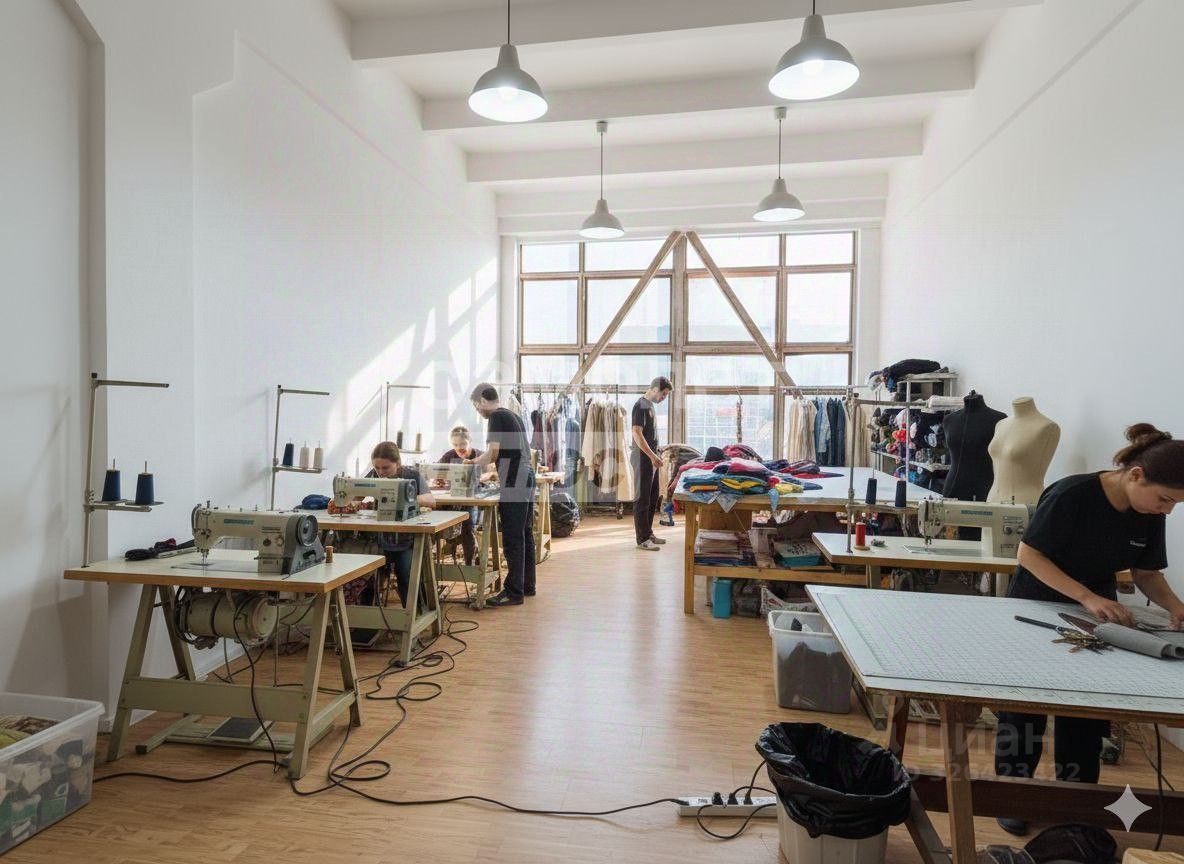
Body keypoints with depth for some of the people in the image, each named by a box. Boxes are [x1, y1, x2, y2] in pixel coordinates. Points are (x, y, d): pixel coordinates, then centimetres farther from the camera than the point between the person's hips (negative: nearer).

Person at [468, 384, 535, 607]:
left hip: (514, 483, -10)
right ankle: (527, 585, 23)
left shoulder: (497, 417, -8)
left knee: (513, 539, -6)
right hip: (526, 478, 10)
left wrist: (473, 463, 3)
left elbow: (492, 453, -15)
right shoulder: (513, 416, 19)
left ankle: (514, 592, -2)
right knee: (525, 535, 14)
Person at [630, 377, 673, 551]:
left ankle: (648, 533, 23)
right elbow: (637, 433, -22)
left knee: (653, 498, 14)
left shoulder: (650, 405, 16)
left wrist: (655, 456, 19)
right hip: (643, 458, -10)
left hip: (651, 458, 10)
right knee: (642, 499, -5)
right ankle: (642, 539, 0)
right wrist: (652, 456, -23)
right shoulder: (641, 405, -14)